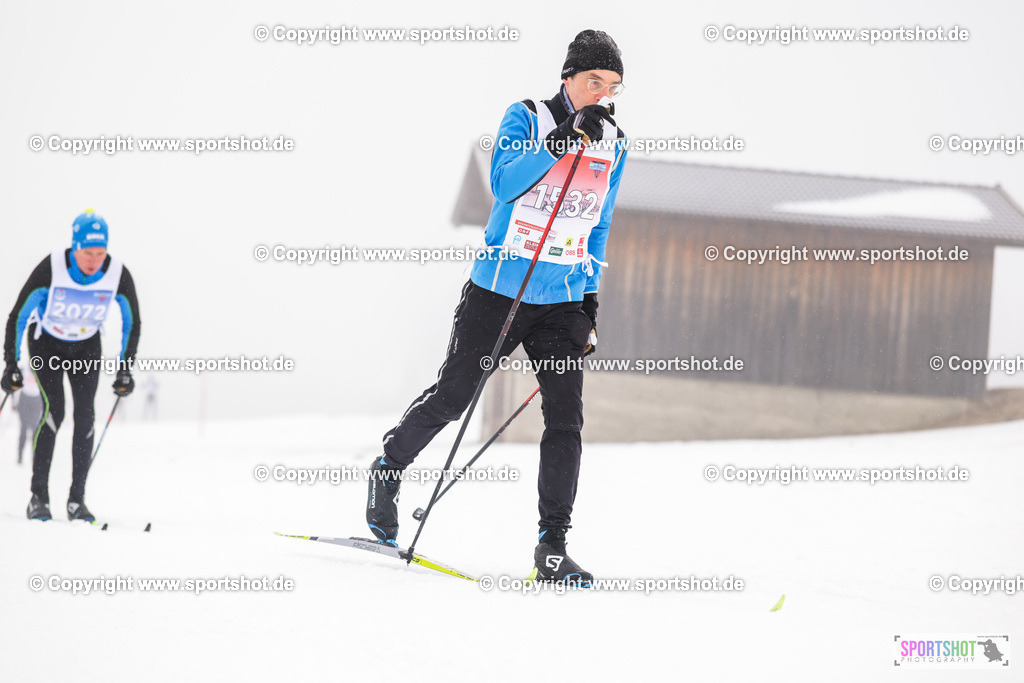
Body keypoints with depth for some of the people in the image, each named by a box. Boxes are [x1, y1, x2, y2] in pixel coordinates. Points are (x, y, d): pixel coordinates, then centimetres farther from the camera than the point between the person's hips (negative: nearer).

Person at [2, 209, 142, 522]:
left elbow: (132, 323, -6)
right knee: (54, 409, -19)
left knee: (85, 414, -12)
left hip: (86, 346, 2)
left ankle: (77, 499, -6)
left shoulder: (118, 274, -24)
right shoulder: (51, 269, -31)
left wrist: (124, 368, -9)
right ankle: (38, 496, -13)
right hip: (46, 342, -2)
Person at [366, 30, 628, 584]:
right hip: (500, 288, -3)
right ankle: (389, 467, 33)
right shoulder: (526, 119, -6)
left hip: (564, 300, 3)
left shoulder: (612, 143, 9)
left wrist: (592, 294, 17)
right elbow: (504, 182, -23)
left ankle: (552, 548, -7)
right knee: (450, 399, 6)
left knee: (565, 418, -9)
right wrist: (561, 139, -30)